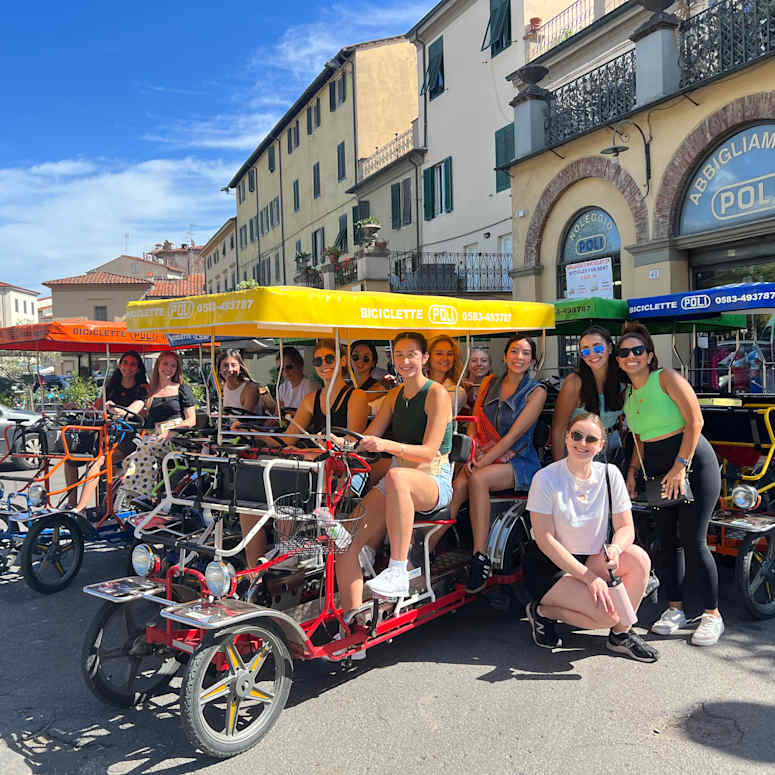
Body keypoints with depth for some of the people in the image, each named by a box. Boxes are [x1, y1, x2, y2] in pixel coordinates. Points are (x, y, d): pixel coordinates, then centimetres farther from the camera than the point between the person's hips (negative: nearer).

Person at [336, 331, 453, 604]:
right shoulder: (395, 395, 15)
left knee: (396, 476, -42)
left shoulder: (436, 393, -5)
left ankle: (398, 572, -36)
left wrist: (387, 445, -31)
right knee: (347, 541, -16)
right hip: (397, 480, 6)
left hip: (433, 482, -6)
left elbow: (429, 452, -15)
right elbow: (366, 439, 12)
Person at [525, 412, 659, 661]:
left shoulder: (609, 474, -5)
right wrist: (590, 577, -23)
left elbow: (626, 527, -2)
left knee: (638, 558, -22)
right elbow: (545, 540, -19)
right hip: (548, 567, -5)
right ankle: (543, 611, 2)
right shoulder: (545, 479, -18)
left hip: (591, 560, 5)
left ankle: (621, 634, -3)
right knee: (608, 614, -24)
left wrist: (615, 550, -26)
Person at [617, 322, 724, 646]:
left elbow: (695, 421, -15)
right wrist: (632, 471, 3)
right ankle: (675, 609, 17)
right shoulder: (628, 394, 11)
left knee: (693, 541, -8)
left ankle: (712, 615, 5)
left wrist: (680, 467, -19)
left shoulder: (667, 378, -9)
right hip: (659, 472, 6)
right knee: (668, 541, 6)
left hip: (693, 464, -6)